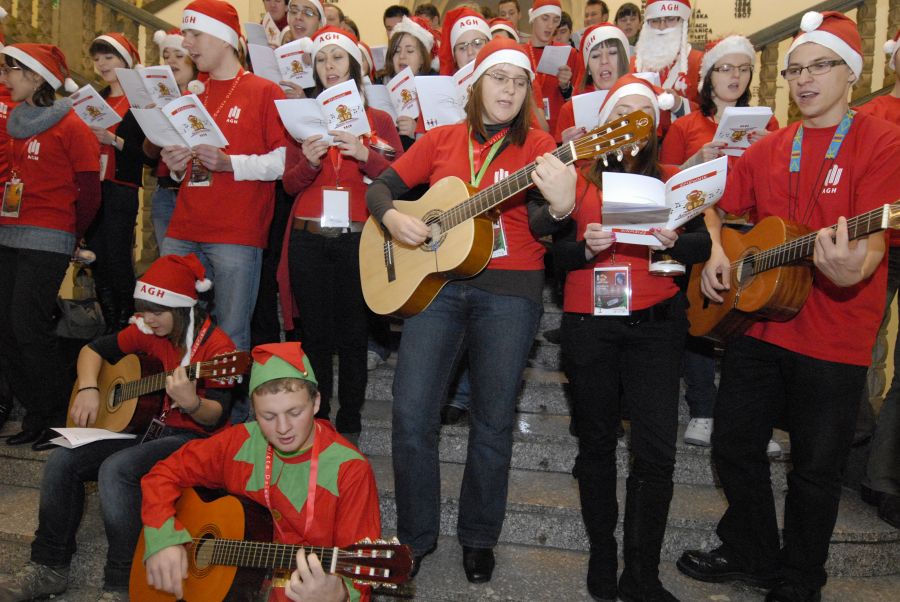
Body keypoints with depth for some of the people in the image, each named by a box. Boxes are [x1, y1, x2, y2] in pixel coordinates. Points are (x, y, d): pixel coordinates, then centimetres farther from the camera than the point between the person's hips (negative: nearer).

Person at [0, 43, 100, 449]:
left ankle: (59, 416, 7)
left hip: (48, 238, -7)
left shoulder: (71, 123, -7)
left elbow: (89, 189, -8)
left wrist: (73, 235, 1)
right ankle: (35, 414, 19)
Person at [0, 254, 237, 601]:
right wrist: (87, 389, -1)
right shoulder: (148, 333, 4)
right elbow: (93, 350, 17)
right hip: (144, 426, 8)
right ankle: (49, 568, 6)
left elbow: (218, 418, -18)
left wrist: (190, 404, -39)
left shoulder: (216, 345, -16)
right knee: (62, 461, -8)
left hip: (192, 438, -7)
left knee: (116, 468, -31)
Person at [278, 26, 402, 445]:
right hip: (308, 239, 2)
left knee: (353, 333, 0)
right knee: (315, 333, 2)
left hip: (357, 238, -1)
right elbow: (290, 185, 7)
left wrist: (365, 156, -15)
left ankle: (349, 425, 11)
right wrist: (308, 162, -13)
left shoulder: (378, 119, 9)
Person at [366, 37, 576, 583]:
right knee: (411, 415, -2)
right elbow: (381, 186, 13)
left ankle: (479, 538, 27)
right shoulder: (441, 140, 10)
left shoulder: (537, 146, 2)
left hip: (509, 291, -2)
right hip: (436, 282, 2)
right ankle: (415, 535, 19)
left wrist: (559, 207, -33)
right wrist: (391, 217, -9)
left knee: (493, 421, 5)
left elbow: (538, 226, -11)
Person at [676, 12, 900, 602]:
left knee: (816, 469, 7)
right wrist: (716, 252, 0)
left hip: (834, 341, -5)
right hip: (757, 325, 5)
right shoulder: (768, 149, 10)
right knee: (735, 446, 13)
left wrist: (851, 272, -39)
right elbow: (721, 209, 20)